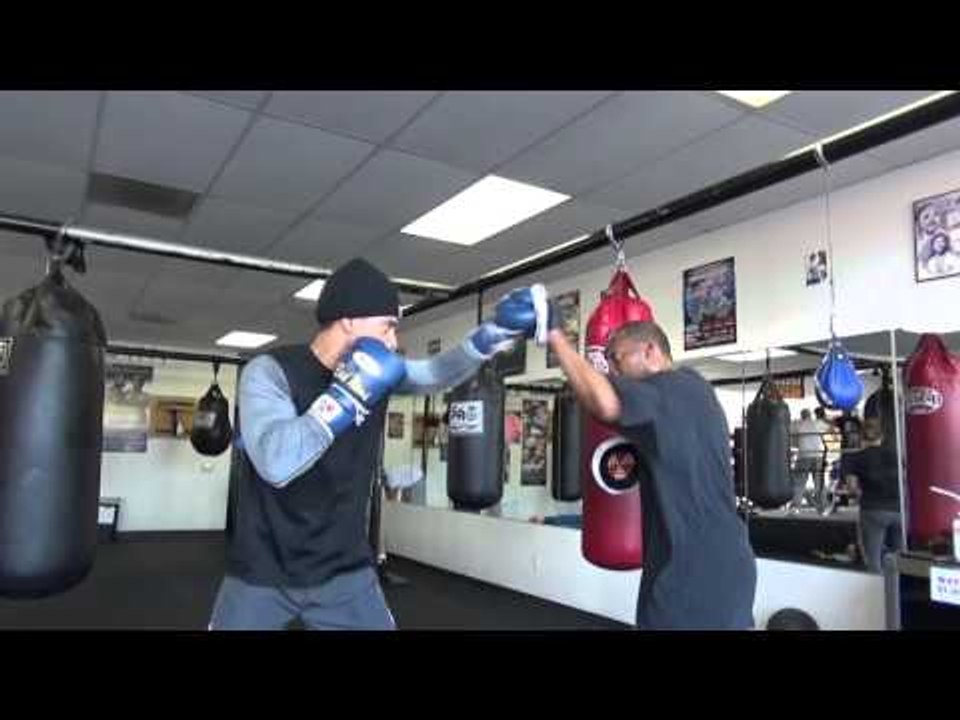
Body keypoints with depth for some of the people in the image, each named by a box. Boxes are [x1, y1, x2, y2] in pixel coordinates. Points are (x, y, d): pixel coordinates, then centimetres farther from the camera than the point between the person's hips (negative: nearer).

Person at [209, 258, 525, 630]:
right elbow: (276, 463, -32)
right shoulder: (269, 371, -17)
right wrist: (348, 392, -30)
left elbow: (435, 373, 8)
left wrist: (489, 336, -8)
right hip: (263, 573, -4)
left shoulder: (379, 372, -2)